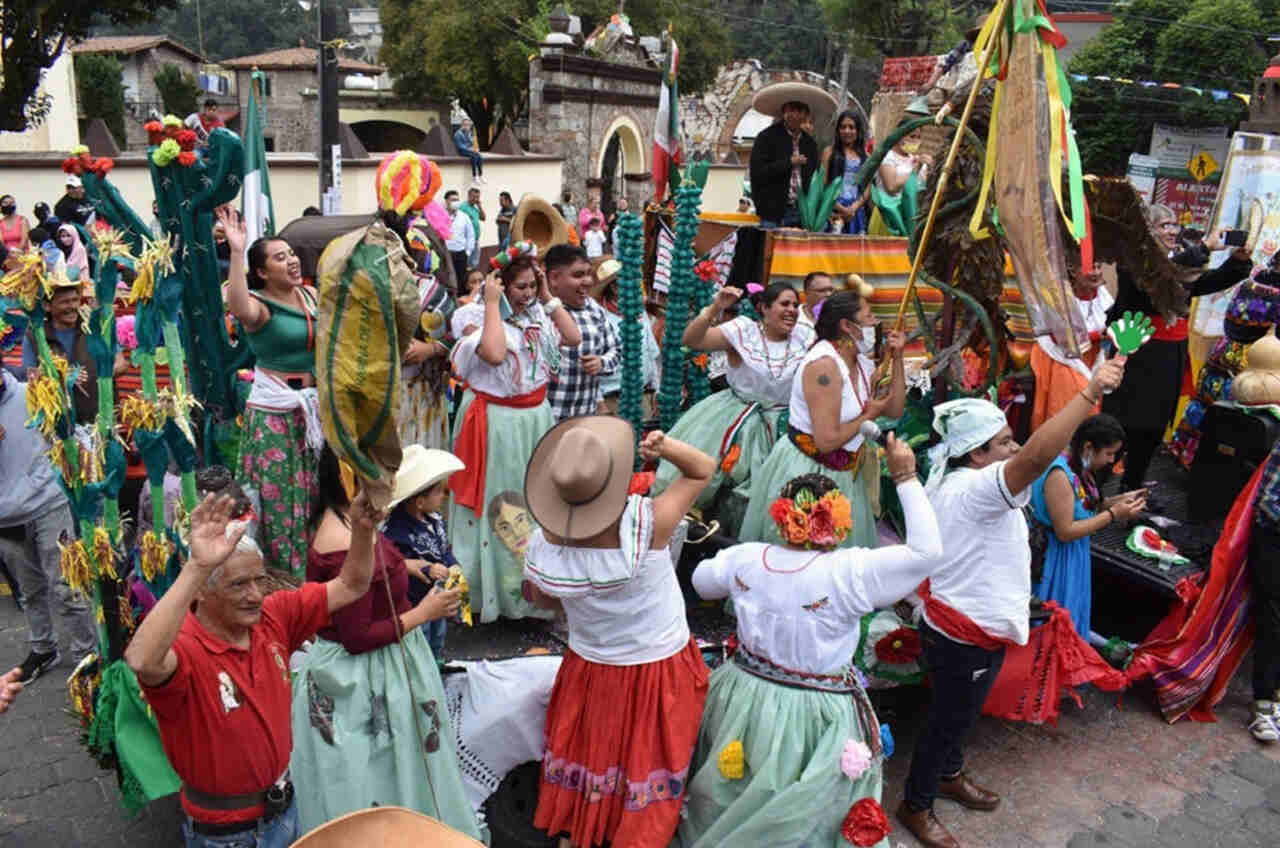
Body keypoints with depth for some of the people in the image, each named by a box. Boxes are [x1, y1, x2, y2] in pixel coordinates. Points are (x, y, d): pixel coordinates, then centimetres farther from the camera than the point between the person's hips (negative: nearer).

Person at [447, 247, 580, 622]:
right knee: (494, 505, 3)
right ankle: (487, 591, 16)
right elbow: (494, 354, -28)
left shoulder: (537, 314, 8)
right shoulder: (477, 314, -10)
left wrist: (548, 297, 0)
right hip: (495, 421, -6)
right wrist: (493, 303, -20)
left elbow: (574, 338, -1)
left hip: (536, 418, 6)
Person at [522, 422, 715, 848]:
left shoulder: (542, 544, -24)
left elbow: (542, 599, -2)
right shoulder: (649, 524, -33)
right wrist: (668, 448, -35)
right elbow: (703, 471, -18)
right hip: (660, 667, -2)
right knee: (650, 768, 21)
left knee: (584, 756, 26)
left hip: (589, 667, 3)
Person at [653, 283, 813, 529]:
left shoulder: (804, 337, 2)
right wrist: (715, 308, -28)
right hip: (732, 418, -2)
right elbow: (690, 340, -16)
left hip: (778, 427, 2)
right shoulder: (742, 330, -8)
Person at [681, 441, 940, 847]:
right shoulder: (848, 572, -25)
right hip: (814, 717, -4)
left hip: (745, 697, 4)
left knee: (738, 797, 29)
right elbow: (926, 550, -22)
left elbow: (701, 581, 10)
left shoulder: (745, 558, -10)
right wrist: (906, 478, -17)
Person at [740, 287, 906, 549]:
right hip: (805, 470, -9)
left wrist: (896, 359, 6)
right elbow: (827, 441, -28)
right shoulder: (824, 364, -23)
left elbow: (895, 410, 12)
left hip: (840, 473, 9)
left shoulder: (863, 363, 5)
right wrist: (867, 417, -12)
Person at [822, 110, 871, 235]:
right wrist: (840, 208, -11)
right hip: (834, 211, -3)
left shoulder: (865, 156, 14)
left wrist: (853, 208, -8)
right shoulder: (830, 152, 7)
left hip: (857, 213, 3)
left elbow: (867, 190, 9)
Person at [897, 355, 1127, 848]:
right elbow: (1035, 457, -45)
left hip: (951, 625, 10)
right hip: (967, 636, -10)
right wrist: (1090, 393, -46)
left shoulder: (950, 481, 4)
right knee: (948, 721, 8)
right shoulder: (975, 488, -29)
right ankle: (916, 806, 26)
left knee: (959, 714, 28)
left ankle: (949, 776, 49)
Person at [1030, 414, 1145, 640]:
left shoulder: (1080, 468, 0)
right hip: (1059, 556, -9)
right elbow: (1065, 531, -26)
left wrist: (1119, 500, -2)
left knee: (1074, 610, 23)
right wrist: (1114, 514, -22)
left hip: (1076, 553, 9)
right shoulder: (1060, 474, -27)